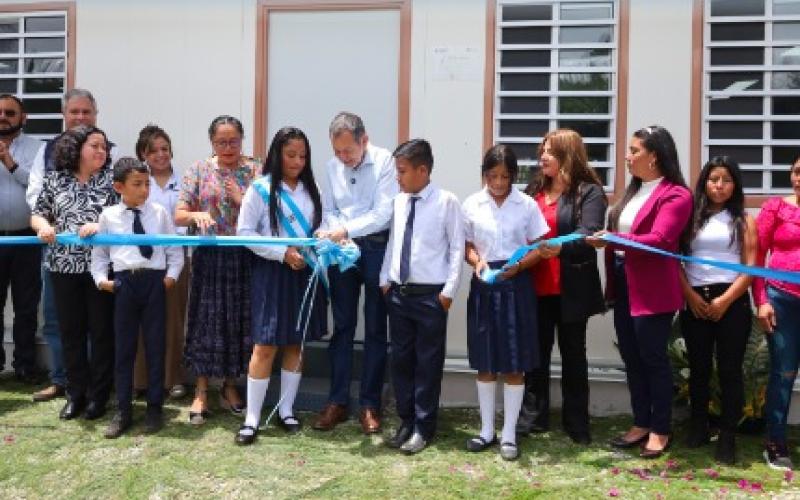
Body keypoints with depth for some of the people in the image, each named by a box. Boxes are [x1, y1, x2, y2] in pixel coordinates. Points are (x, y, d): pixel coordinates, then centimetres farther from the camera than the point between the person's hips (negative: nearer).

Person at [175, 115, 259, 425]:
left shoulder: (256, 170, 3)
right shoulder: (199, 171, 3)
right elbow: (179, 216, 0)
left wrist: (242, 199, -13)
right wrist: (196, 215, -20)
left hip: (244, 258, 1)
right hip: (210, 257, 0)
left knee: (239, 320, 7)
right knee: (207, 319, 2)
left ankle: (229, 387, 23)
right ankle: (201, 393, 12)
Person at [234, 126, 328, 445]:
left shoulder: (310, 190, 9)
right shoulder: (261, 189, -6)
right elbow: (245, 233, -9)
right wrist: (283, 253, -16)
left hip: (305, 272, 5)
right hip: (272, 272, -5)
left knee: (296, 344, 10)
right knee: (265, 346, -5)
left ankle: (286, 411, 22)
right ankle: (252, 418, 4)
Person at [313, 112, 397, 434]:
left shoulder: (385, 162, -12)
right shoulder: (332, 167, 4)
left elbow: (383, 212, -19)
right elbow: (329, 210, 7)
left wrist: (346, 230, -26)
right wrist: (334, 233, -13)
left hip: (377, 248, -4)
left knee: (375, 330, 5)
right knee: (342, 327, 8)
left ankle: (369, 404, 14)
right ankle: (337, 401, 17)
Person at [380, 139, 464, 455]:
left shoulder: (446, 202, -8)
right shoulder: (398, 202, 6)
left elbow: (457, 247, -6)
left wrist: (448, 290, -9)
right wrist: (385, 280, 8)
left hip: (430, 295, -5)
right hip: (398, 293, 5)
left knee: (428, 362, 4)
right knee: (401, 359, 12)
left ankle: (423, 427, 17)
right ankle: (406, 420, 27)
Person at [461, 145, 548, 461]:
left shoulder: (527, 205, -2)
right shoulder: (472, 205, 2)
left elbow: (538, 248, 0)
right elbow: (467, 245, 8)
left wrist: (518, 266, -17)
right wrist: (477, 262, -13)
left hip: (515, 284, -2)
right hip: (483, 284, 2)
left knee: (514, 364, 3)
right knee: (485, 362, 9)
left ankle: (509, 433, 14)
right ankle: (487, 430, 23)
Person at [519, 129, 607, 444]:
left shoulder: (589, 192, -6)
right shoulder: (534, 190, 12)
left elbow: (589, 234, -20)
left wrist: (561, 248, -38)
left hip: (571, 290, -4)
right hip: (535, 288, 5)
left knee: (573, 355, 9)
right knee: (536, 353, 11)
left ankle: (577, 424, 19)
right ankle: (532, 417, 22)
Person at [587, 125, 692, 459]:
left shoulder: (676, 195, -10)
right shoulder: (633, 191, 16)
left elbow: (658, 240, -23)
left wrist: (614, 240, -32)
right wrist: (611, 282, 8)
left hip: (652, 290, -8)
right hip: (624, 287, 8)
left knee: (653, 359, 2)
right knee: (631, 359, 13)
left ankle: (660, 430, 16)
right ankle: (641, 424, 25)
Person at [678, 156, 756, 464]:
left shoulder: (743, 220, 6)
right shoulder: (690, 217, 9)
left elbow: (751, 267, -1)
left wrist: (725, 300, -11)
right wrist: (690, 295, -8)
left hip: (732, 302, -1)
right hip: (695, 302, 2)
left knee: (729, 370, -1)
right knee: (699, 368, 9)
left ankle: (728, 436, 6)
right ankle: (698, 427, 22)